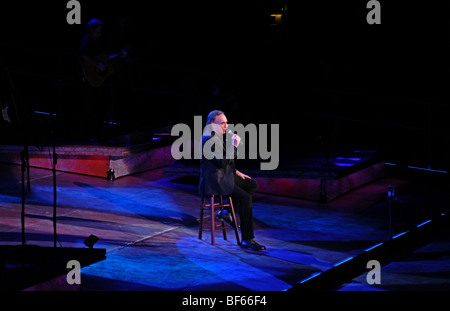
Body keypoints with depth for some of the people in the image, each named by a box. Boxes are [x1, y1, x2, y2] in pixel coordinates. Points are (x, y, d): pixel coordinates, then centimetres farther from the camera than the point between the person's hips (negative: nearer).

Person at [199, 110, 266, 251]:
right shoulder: (209, 139, -20)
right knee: (246, 198, -20)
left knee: (252, 184, 12)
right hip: (214, 181, -10)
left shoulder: (218, 137, 13)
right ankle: (247, 240, -17)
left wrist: (236, 172, 15)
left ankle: (227, 212, 14)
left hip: (225, 176, 10)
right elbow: (222, 162, -25)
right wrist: (234, 146, -22)